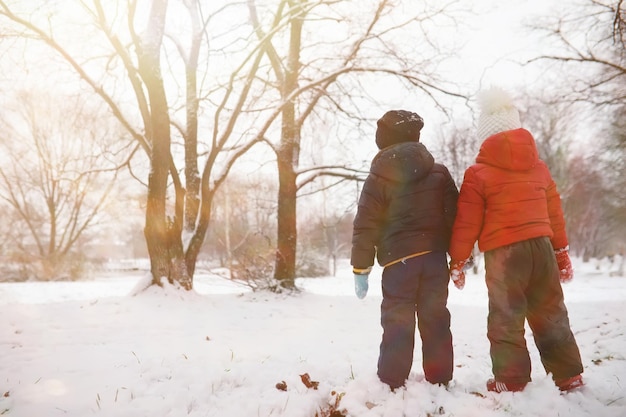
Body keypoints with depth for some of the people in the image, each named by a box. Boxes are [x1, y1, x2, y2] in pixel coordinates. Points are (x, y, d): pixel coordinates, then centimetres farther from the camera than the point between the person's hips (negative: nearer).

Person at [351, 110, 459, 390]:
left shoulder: (378, 179, -2)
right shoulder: (439, 173, 7)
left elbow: (365, 226, -5)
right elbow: (455, 217, 6)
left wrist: (361, 268, 0)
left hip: (398, 260, -3)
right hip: (435, 256, 3)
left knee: (397, 323, 1)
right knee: (435, 319, 9)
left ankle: (391, 385, 1)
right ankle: (440, 382, 14)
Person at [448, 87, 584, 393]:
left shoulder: (478, 173, -5)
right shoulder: (539, 166, 11)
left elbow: (467, 223, -5)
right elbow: (555, 214, 16)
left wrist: (457, 261, 4)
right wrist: (562, 254, 23)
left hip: (502, 252, -5)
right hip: (541, 246, 5)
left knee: (506, 318, 3)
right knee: (550, 313, 14)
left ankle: (511, 381, 5)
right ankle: (570, 376, 20)